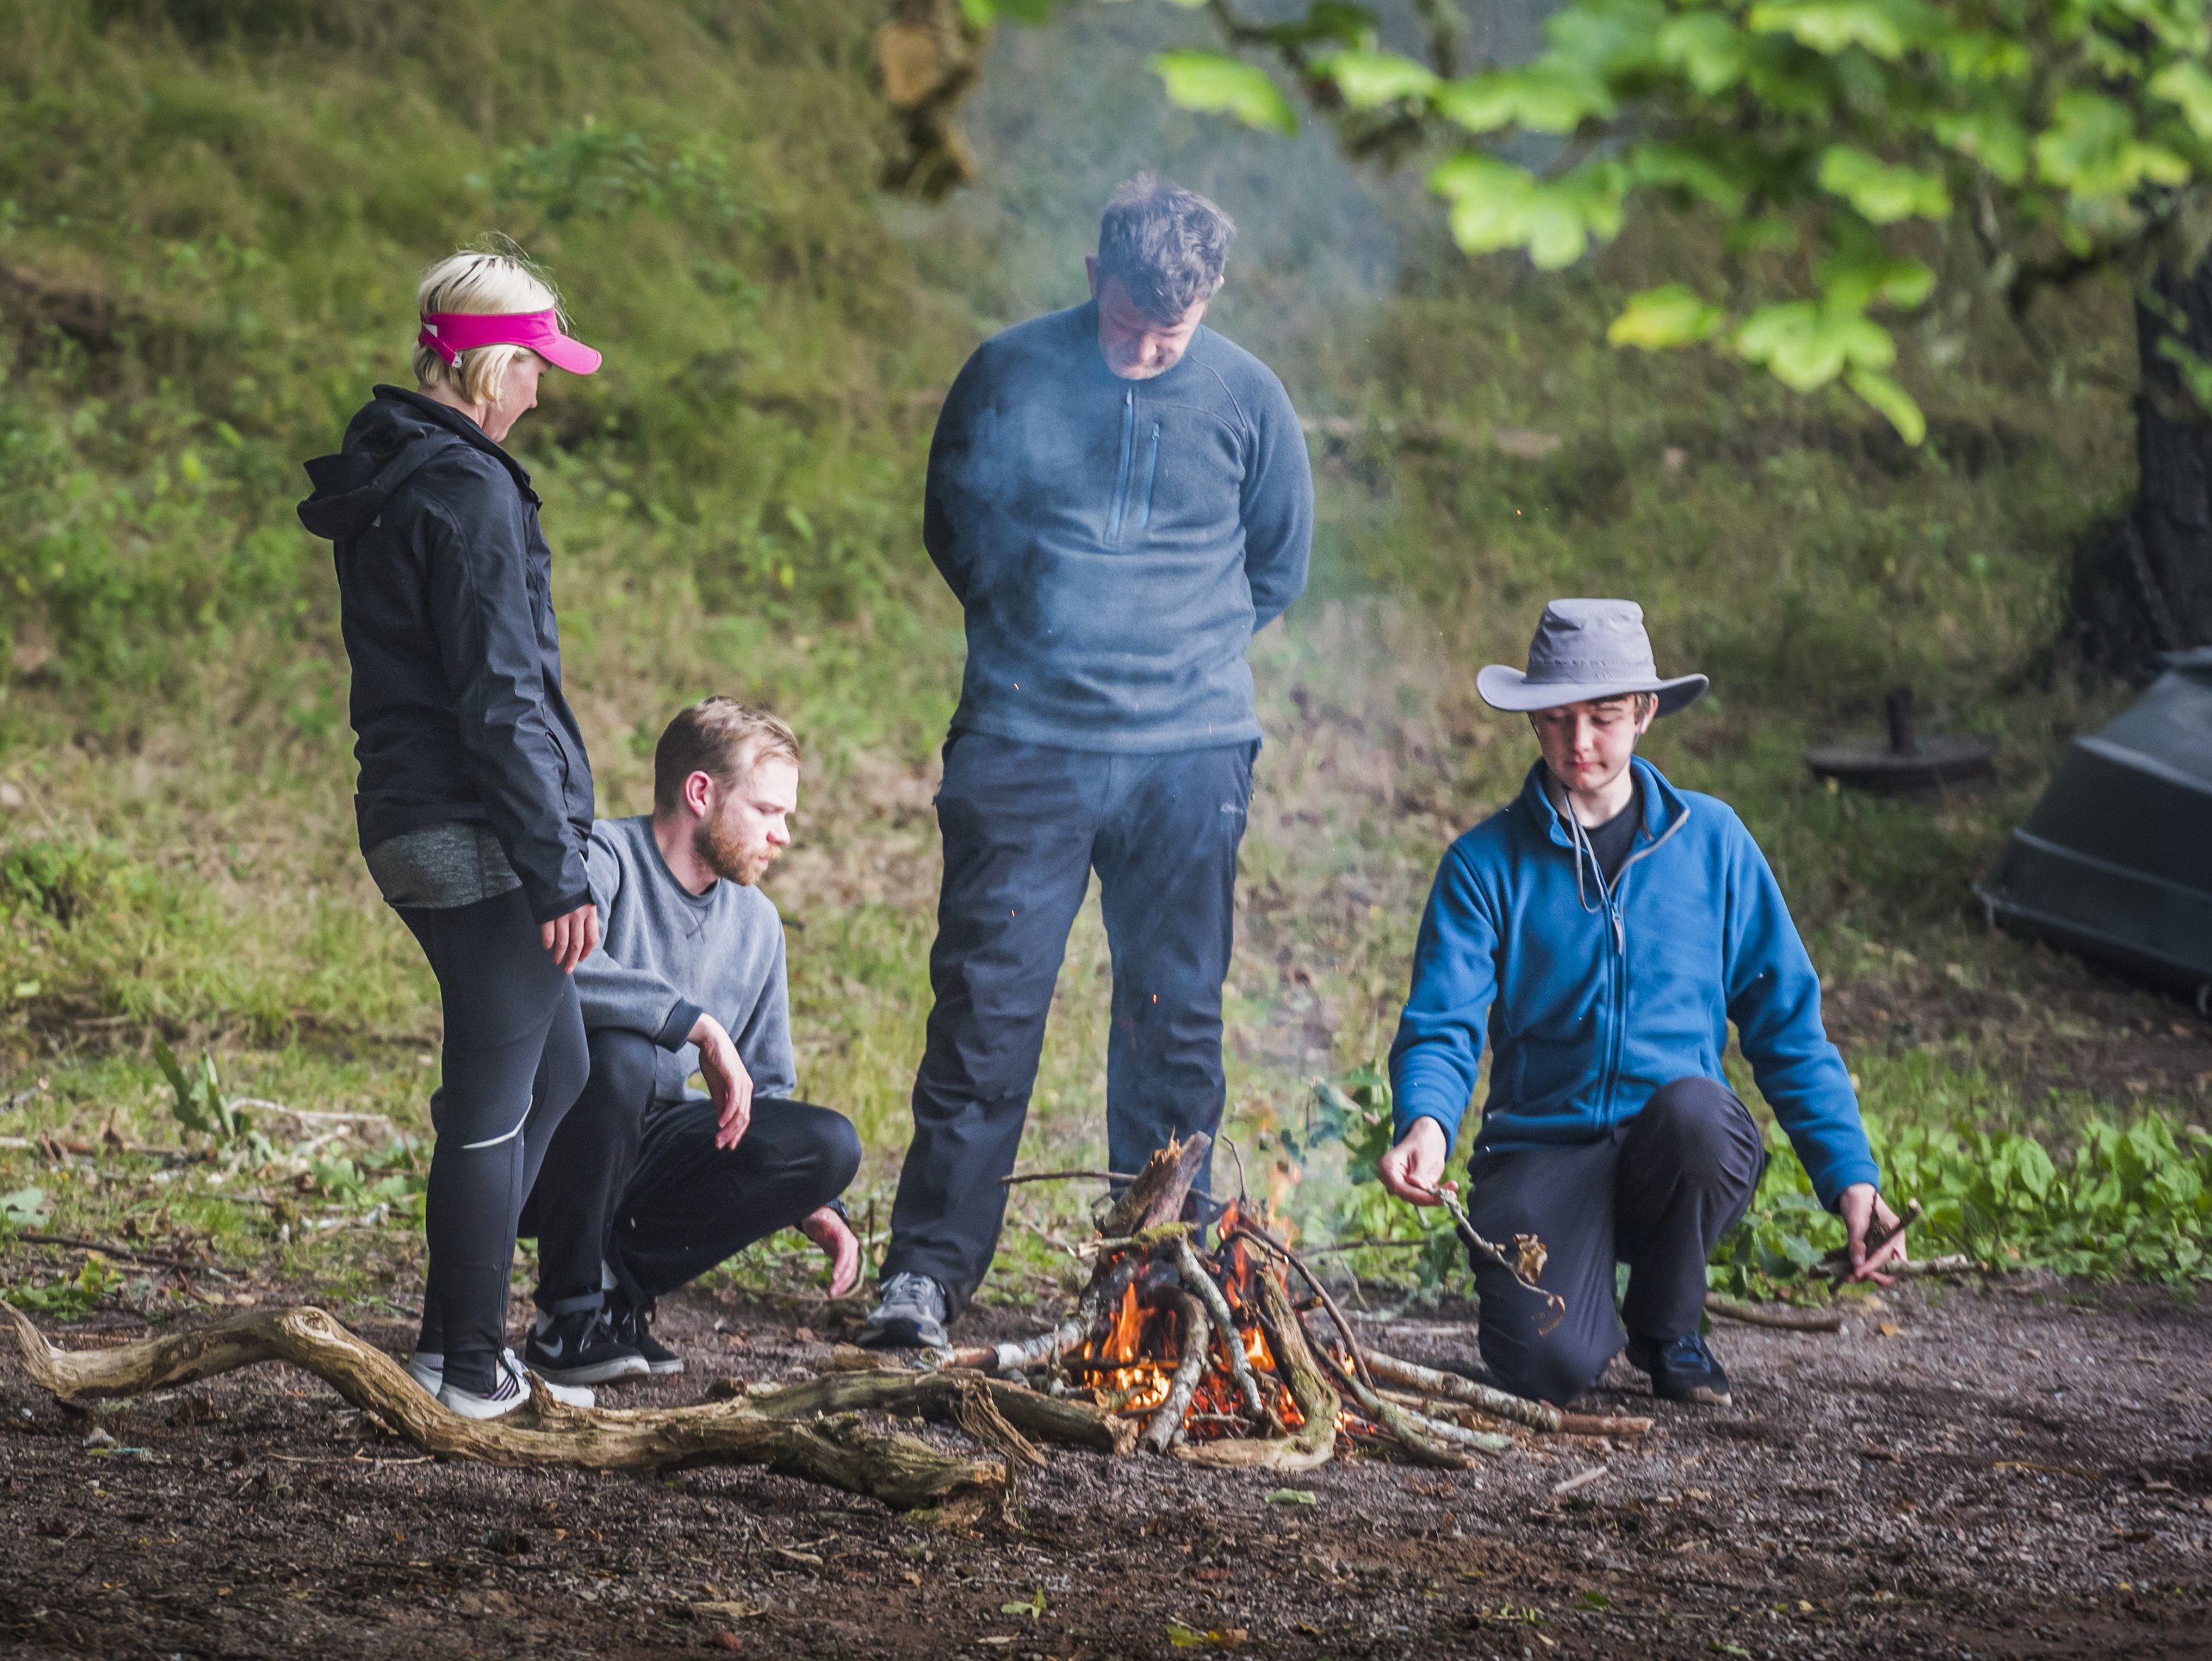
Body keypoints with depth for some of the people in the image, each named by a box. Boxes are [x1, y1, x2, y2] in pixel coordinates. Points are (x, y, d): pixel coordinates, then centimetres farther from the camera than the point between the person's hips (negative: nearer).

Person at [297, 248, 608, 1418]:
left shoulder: (385, 479, 15)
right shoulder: (468, 492, -17)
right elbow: (500, 699, -20)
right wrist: (557, 871, -19)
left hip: (413, 826, 10)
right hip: (478, 838, -10)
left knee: (554, 1067, 19)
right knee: (495, 1100, -2)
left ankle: (457, 1339, 23)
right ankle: (471, 1368, 5)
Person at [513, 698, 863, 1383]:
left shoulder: (756, 923, 9)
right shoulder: (602, 859, -14)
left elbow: (764, 1094, 16)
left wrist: (814, 1207, 1)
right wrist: (699, 1025, -35)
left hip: (643, 1148, 6)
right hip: (532, 1145, -6)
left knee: (830, 1145, -13)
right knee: (618, 1054, -37)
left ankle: (618, 1283, -4)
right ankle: (569, 1314, -21)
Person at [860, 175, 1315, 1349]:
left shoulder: (1246, 399, 1)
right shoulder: (1010, 374, -2)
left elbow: (1278, 568, 15)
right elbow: (951, 525, 12)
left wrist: (1184, 654, 12)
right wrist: (1034, 633, 9)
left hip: (1188, 755, 1)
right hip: (1024, 742, -1)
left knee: (1175, 1021, 6)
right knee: (986, 1008, -3)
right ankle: (928, 1270, 2)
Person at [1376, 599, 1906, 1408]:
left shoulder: (1710, 839, 7)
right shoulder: (1487, 862, 3)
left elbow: (1788, 1025, 9)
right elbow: (1440, 1029, -5)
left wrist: (1850, 1175, -3)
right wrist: (1426, 1122, -29)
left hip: (1677, 1157, 2)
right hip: (1542, 1150, -1)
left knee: (1692, 1106, -36)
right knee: (1547, 1364, -29)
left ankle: (1669, 1326, -5)